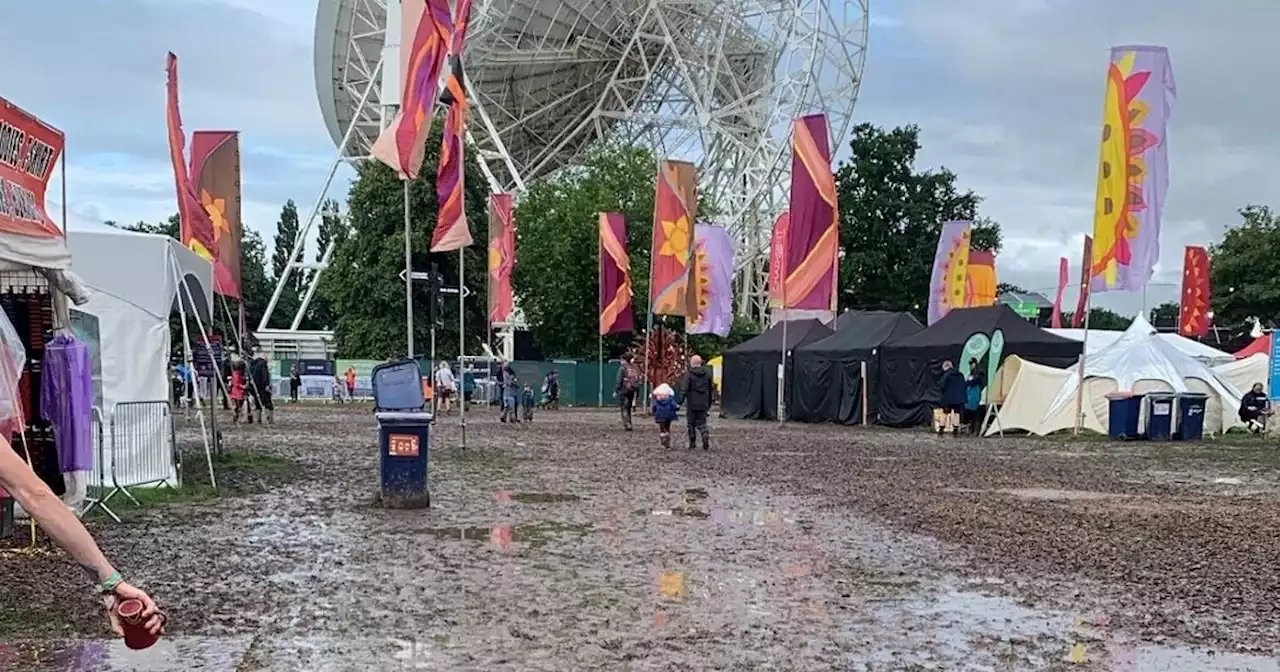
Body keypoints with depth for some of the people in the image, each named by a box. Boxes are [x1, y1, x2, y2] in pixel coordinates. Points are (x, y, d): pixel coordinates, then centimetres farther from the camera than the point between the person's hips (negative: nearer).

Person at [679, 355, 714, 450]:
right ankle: (706, 436, -16)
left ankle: (692, 444, 12)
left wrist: (681, 400, -12)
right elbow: (711, 389, 15)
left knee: (691, 424, 8)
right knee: (701, 423, 10)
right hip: (703, 404, 4)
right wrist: (709, 402, 23)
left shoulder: (688, 374, -10)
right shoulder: (707, 373, 8)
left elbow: (684, 389, -16)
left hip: (692, 404, -4)